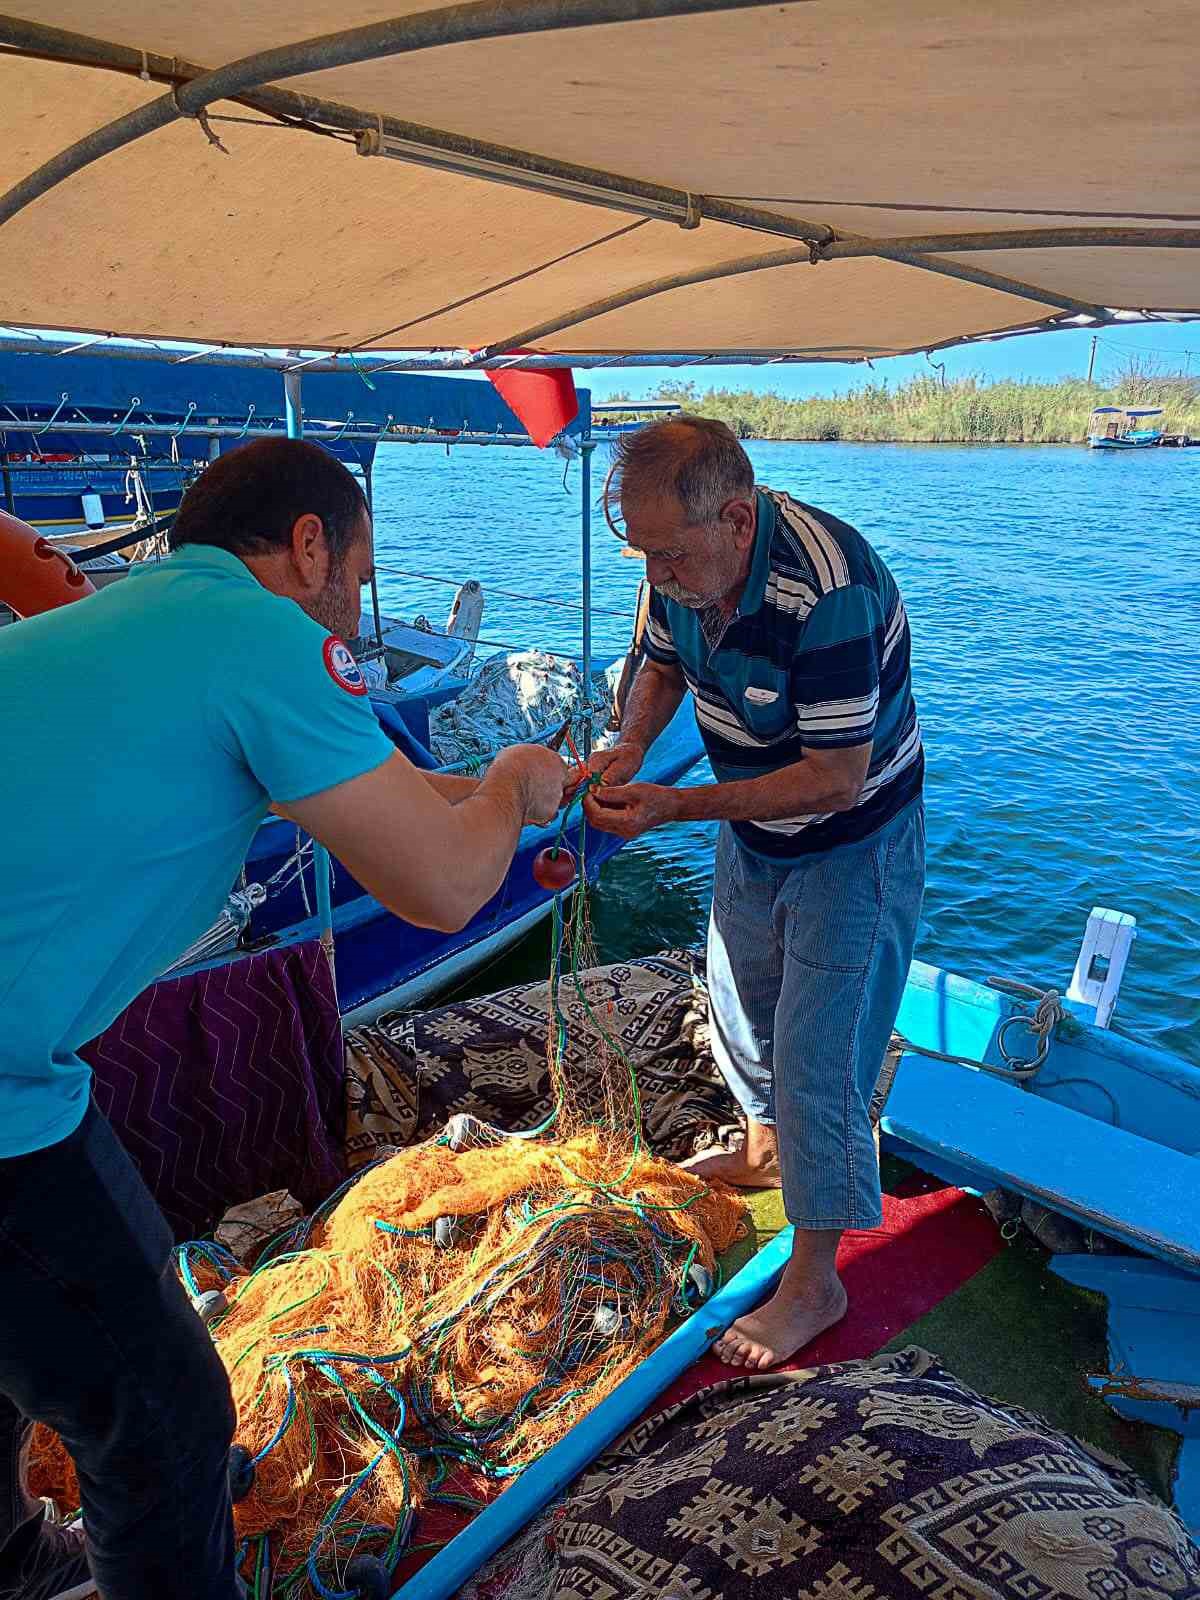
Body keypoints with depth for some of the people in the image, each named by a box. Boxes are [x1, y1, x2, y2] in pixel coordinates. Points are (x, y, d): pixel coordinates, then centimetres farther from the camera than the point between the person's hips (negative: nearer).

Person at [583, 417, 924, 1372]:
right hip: (753, 824, 8)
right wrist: (631, 744, -13)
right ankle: (765, 1148, 50)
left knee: (816, 1052, -5)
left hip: (852, 839, -8)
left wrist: (672, 808, -33)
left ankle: (815, 1282, 14)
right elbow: (663, 662, 7)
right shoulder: (685, 556, -13)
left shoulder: (826, 592, -36)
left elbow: (837, 777, -32)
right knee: (740, 996, 22)